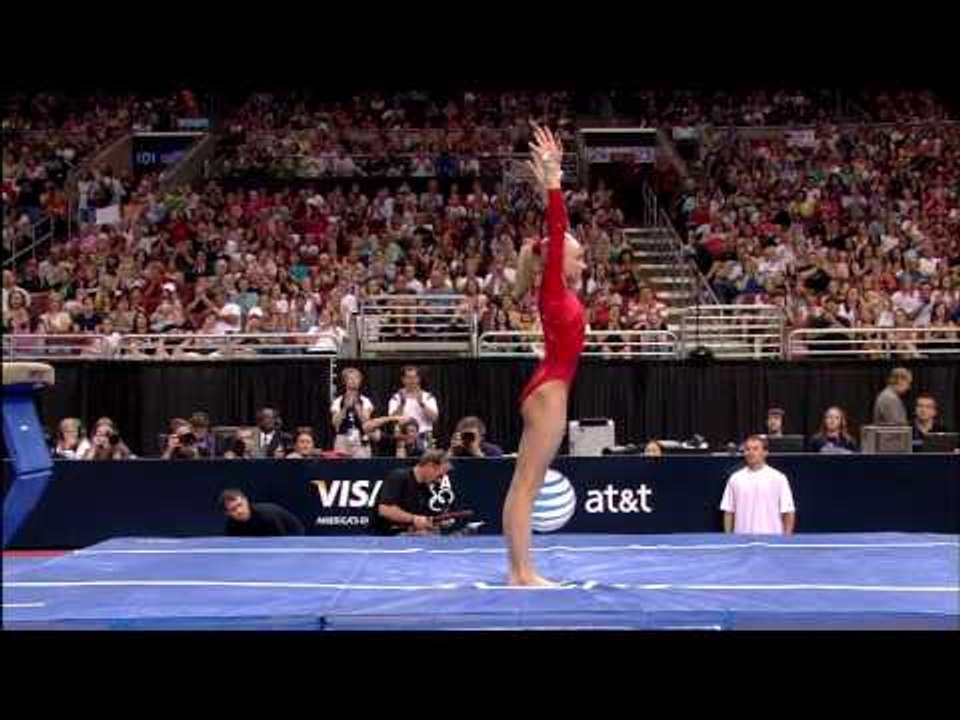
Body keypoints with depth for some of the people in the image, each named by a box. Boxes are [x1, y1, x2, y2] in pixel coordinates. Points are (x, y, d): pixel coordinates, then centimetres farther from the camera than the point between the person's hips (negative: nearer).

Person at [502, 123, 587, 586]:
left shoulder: (562, 290, 14)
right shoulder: (553, 288, -8)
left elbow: (559, 228, 19)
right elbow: (557, 230, -13)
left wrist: (552, 181, 21)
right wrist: (552, 180, -13)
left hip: (549, 390, 9)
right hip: (549, 391, -9)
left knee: (526, 485, 8)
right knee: (526, 484, -7)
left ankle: (521, 571, 11)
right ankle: (520, 573, -6)